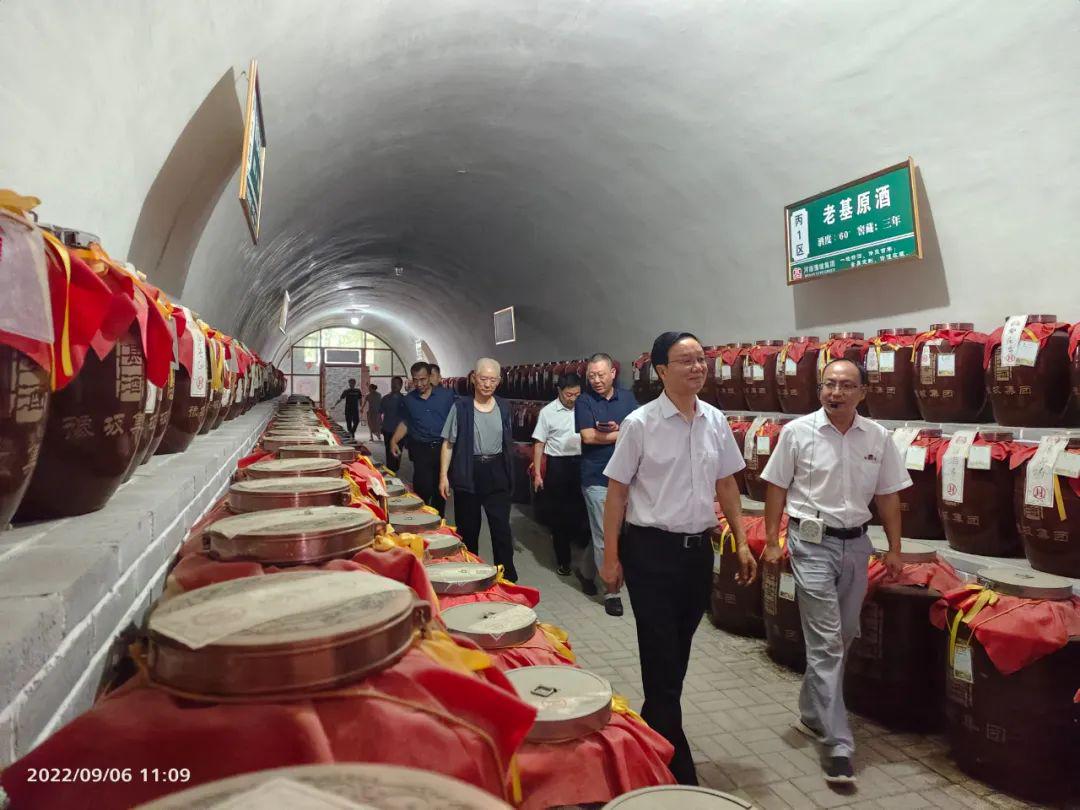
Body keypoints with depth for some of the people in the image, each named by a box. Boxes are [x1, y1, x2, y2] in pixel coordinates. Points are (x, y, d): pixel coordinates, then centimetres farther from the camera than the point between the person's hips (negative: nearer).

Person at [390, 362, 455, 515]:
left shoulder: (446, 395, 1)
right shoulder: (409, 399, 7)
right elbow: (405, 423, 15)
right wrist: (394, 440, 2)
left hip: (443, 448, 0)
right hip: (420, 449, 0)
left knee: (440, 490, 9)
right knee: (423, 489, -9)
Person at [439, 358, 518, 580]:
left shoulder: (504, 407, 6)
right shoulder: (461, 406, -4)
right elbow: (449, 443, -3)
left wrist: (509, 473, 15)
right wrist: (443, 475, -8)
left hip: (496, 473, 2)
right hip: (468, 473, -2)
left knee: (501, 526, 0)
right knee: (468, 528, 9)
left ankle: (507, 576, 9)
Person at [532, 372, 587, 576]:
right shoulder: (547, 412, -2)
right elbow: (539, 444, -1)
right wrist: (537, 473, -4)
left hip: (580, 463, 2)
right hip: (557, 465, -1)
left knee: (581, 509, 0)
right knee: (558, 513, 8)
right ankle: (563, 559, 22)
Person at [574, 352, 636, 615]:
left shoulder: (627, 398, 8)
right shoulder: (584, 401, -4)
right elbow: (588, 436, -15)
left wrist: (612, 431, -16)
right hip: (598, 478, -4)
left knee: (602, 533, 14)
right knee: (605, 536, -1)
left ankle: (586, 571, 36)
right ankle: (612, 591, 11)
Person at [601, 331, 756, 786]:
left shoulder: (715, 421, 3)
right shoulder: (640, 424, -11)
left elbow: (726, 484, 12)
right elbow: (617, 491, -7)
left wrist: (742, 543, 9)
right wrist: (611, 557, -7)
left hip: (699, 548, 5)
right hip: (651, 550, -5)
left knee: (680, 652, 19)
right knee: (661, 658, 2)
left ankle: (653, 732, 42)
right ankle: (677, 770, 16)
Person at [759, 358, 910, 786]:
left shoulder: (878, 437, 2)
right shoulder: (797, 432, -7)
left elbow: (887, 495, 8)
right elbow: (777, 488, -2)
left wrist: (894, 549, 7)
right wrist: (771, 541, -5)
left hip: (856, 543, 5)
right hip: (812, 542, -4)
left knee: (843, 636, 14)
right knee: (826, 641, -6)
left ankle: (812, 714, 34)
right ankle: (838, 744, 0)